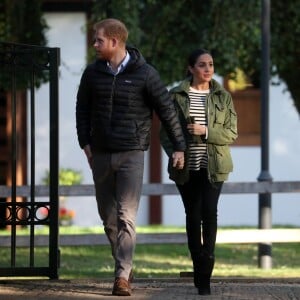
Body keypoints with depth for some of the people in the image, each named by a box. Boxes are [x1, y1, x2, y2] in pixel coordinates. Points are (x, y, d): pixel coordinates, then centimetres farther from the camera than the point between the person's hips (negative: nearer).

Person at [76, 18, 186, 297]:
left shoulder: (144, 74, -8)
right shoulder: (93, 73, 3)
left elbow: (167, 110, -1)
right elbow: (82, 109, 15)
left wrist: (178, 146, 1)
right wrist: (85, 143, 5)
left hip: (132, 154, -4)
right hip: (100, 155, 4)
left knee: (126, 217, -11)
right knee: (108, 217, 10)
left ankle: (122, 276, -13)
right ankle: (125, 265, 27)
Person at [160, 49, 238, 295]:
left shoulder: (223, 97, 6)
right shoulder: (177, 96, 3)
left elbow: (232, 133, 1)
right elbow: (165, 131, 4)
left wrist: (206, 132, -13)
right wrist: (174, 153, -10)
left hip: (213, 165, -1)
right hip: (186, 167, 1)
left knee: (209, 211, -14)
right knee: (193, 214, 4)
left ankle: (204, 274, -13)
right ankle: (200, 269, 15)